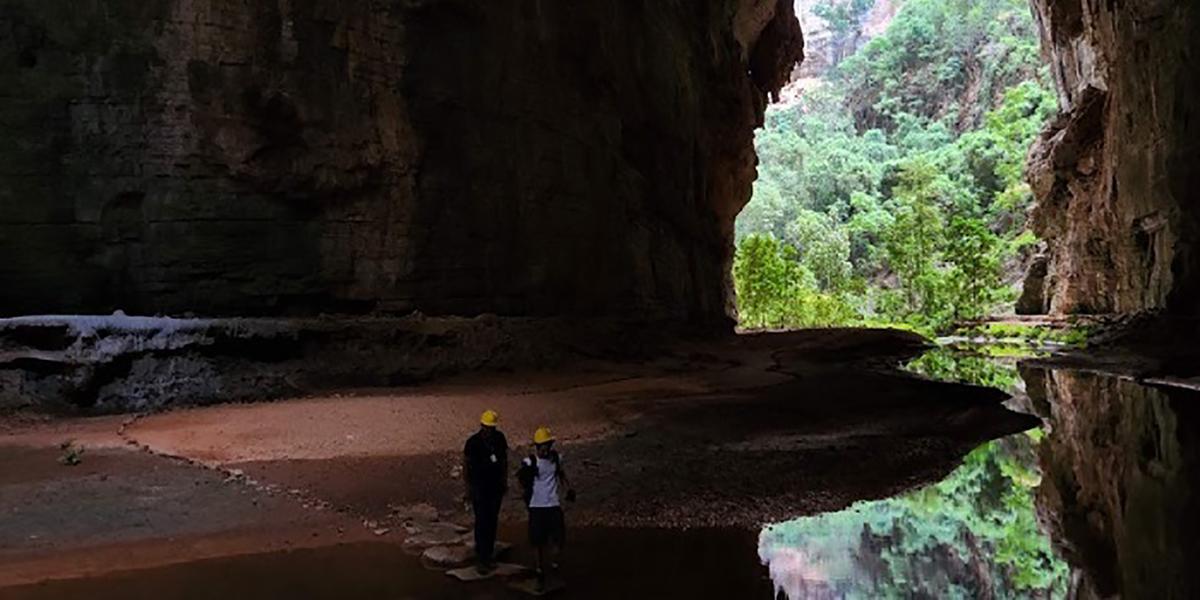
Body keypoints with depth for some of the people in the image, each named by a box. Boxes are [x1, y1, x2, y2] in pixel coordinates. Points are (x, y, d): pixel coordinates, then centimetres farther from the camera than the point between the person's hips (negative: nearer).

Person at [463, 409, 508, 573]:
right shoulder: (473, 442, -14)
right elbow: (466, 465, -6)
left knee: (492, 521, 10)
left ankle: (489, 554, 22)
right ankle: (481, 559, -2)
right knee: (481, 522, -7)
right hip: (479, 487, -4)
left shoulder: (499, 438, -2)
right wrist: (468, 488, -7)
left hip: (496, 486, 4)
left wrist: (505, 480, 12)